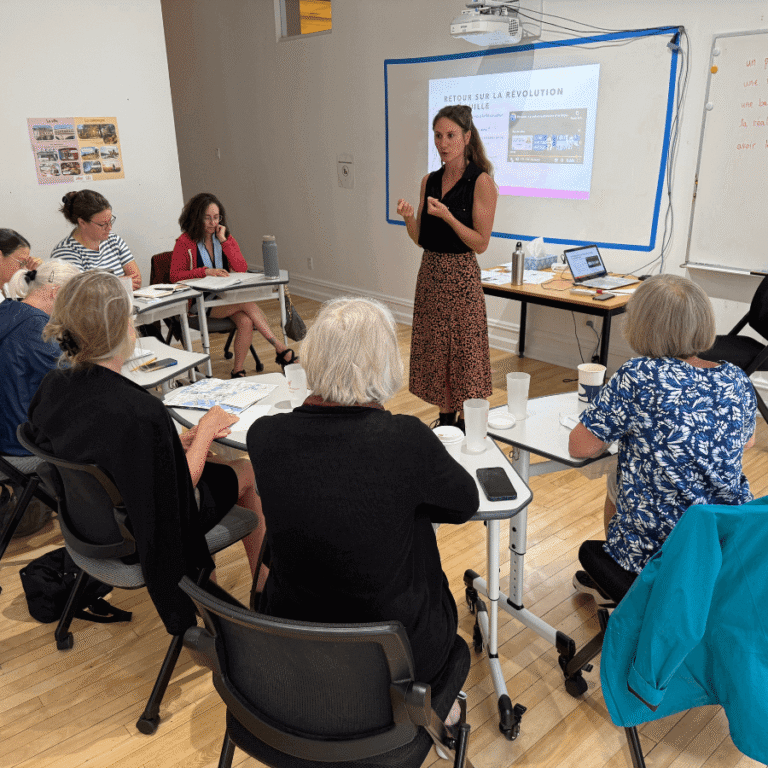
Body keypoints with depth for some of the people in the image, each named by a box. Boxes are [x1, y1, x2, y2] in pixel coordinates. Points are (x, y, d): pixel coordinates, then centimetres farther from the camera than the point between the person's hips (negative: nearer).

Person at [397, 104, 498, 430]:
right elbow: (421, 238, 10)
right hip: (429, 275, 7)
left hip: (461, 278, -6)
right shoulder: (429, 181, 9)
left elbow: (481, 243, -12)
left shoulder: (481, 182, -9)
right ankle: (445, 423, 26)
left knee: (463, 355, 1)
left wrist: (447, 216, -23)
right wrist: (408, 217, -9)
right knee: (436, 353, 12)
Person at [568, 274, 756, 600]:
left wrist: (619, 426, 4)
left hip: (654, 552, -5)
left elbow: (579, 446, -15)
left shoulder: (637, 377, -21)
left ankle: (616, 584, 44)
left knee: (615, 481, 25)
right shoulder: (737, 381, -3)